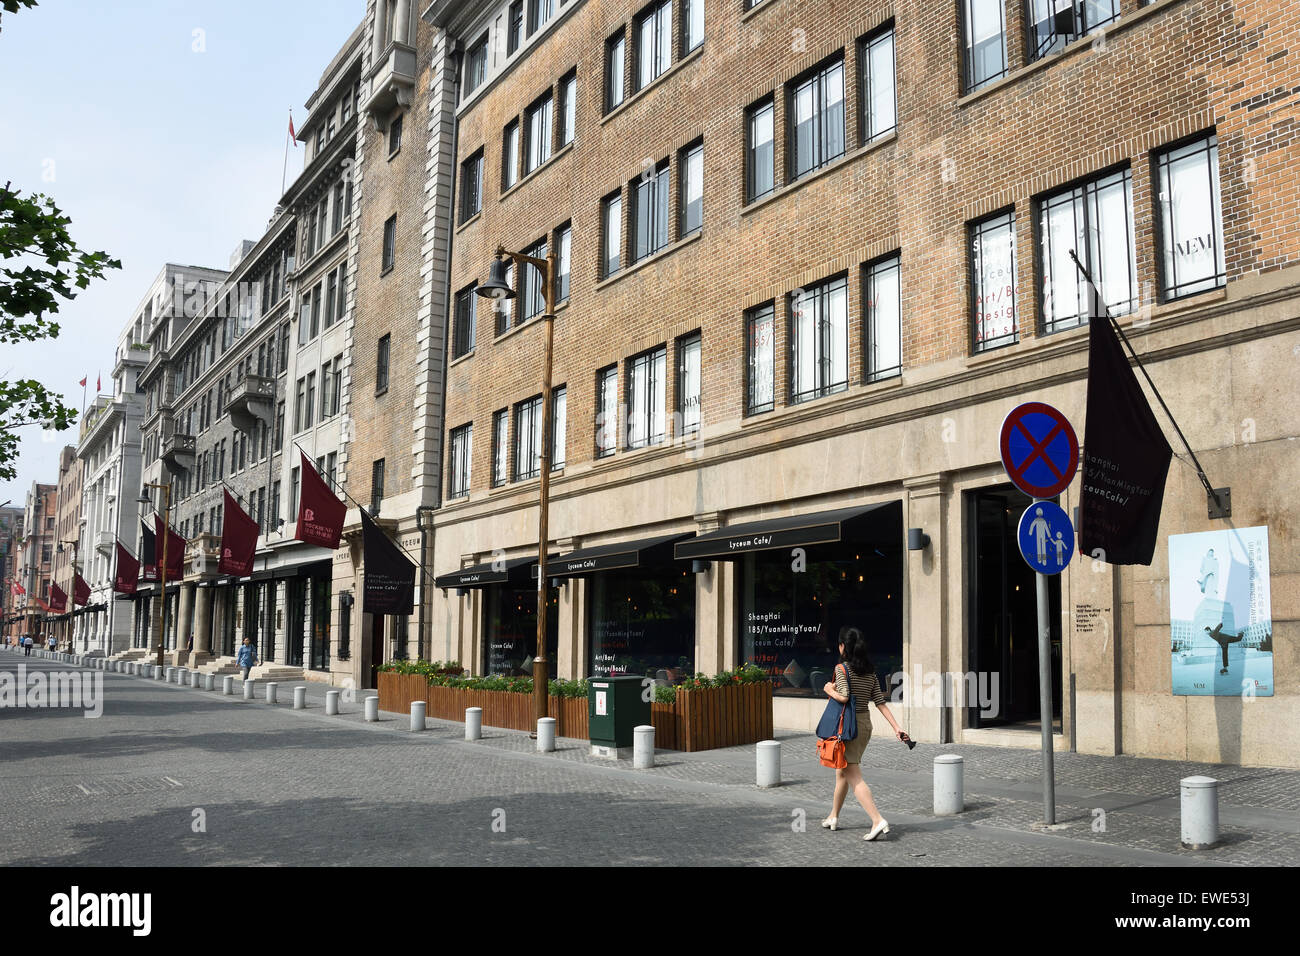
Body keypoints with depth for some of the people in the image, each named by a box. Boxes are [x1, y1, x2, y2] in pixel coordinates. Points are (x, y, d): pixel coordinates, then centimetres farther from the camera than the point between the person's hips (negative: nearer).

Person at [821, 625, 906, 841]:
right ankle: (833, 817, 33)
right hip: (865, 724, 8)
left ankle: (878, 820, -20)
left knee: (854, 778, -8)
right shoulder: (870, 672, 8)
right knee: (842, 772, 21)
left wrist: (830, 690, -5)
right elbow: (880, 702, 3)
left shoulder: (841, 668, -12)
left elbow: (844, 697, -25)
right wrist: (896, 727, 1)